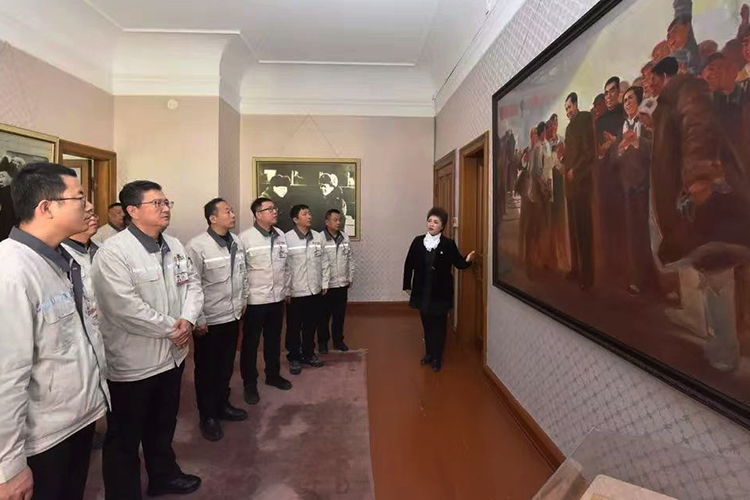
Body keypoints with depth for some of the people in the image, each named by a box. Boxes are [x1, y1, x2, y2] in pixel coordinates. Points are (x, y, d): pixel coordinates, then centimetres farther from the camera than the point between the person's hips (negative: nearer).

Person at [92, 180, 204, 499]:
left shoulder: (175, 245, 5)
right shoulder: (112, 252, -18)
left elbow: (192, 284, 5)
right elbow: (125, 308, -25)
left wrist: (188, 319, -13)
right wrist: (171, 328, -17)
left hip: (172, 354, 7)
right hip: (133, 362, -7)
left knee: (163, 426, 25)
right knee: (125, 437, 13)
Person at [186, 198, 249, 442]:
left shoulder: (237, 242, 1)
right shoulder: (197, 246, -18)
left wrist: (243, 299, 15)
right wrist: (197, 320, -15)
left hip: (232, 316, 6)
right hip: (209, 321, -6)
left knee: (226, 366, 20)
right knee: (207, 369, 12)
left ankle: (222, 405, 40)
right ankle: (207, 416, 29)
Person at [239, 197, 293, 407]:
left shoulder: (281, 235, 4)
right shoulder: (245, 237, -12)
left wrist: (286, 289, 12)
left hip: (277, 298, 5)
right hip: (255, 299, -5)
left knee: (274, 339, 17)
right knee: (250, 342, 8)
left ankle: (273, 375, 35)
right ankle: (250, 383, 22)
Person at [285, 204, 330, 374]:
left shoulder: (318, 237, 2)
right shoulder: (287, 238, -11)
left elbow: (324, 262, 8)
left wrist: (325, 283, 6)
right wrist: (286, 291, -11)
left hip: (315, 290, 4)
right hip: (296, 292, -4)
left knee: (311, 325, 16)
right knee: (294, 327, 10)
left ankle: (308, 354, 33)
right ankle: (294, 358, 26)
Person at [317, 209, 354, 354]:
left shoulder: (345, 237, 4)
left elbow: (350, 258, 11)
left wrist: (350, 277, 10)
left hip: (342, 284, 5)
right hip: (326, 285, -4)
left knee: (340, 315, 15)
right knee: (324, 316, 9)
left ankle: (338, 340, 30)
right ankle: (322, 342, 24)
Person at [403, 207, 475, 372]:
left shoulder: (448, 244, -7)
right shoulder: (418, 241, 1)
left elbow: (458, 263, -3)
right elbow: (409, 264, 4)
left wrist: (467, 260, -25)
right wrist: (407, 285, 4)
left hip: (441, 292, -3)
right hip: (422, 291, 3)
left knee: (439, 325, 7)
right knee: (426, 323, 15)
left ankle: (437, 358, 19)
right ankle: (429, 353, 32)